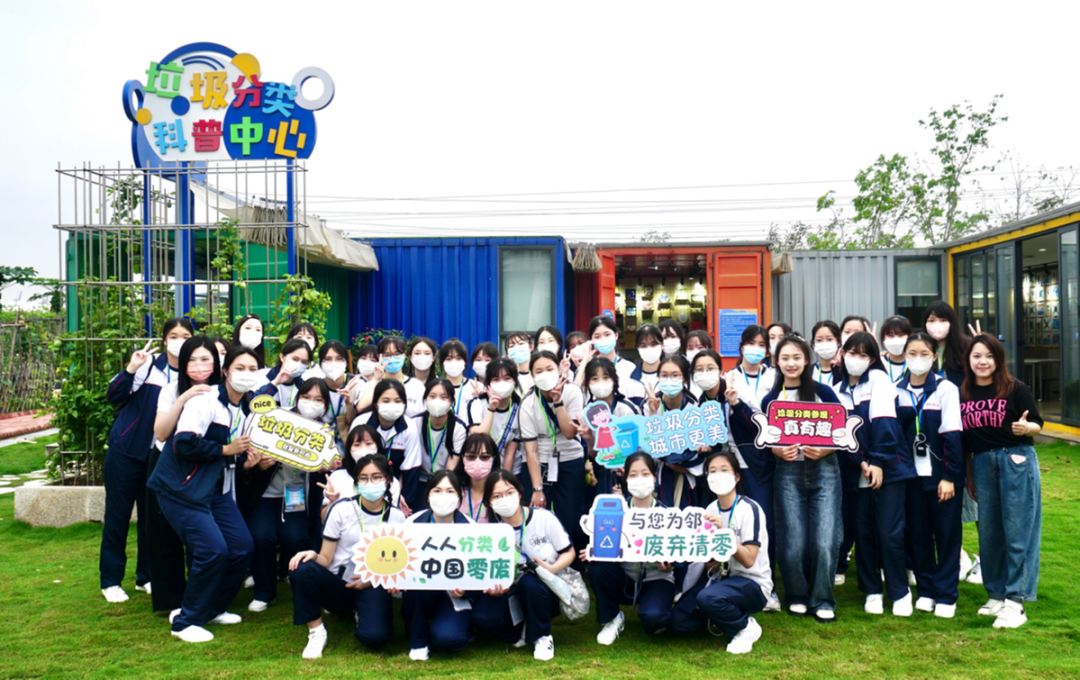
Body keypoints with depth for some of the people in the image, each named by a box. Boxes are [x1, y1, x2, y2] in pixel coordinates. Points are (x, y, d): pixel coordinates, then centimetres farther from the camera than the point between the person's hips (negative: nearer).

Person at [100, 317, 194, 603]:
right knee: (118, 512, 3)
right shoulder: (148, 364, -8)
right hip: (127, 448, -3)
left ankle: (146, 577, 22)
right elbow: (114, 397, -14)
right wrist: (130, 370, -27)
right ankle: (110, 580, 13)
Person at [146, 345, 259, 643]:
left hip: (218, 488, 8)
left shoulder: (248, 408, 10)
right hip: (183, 487, -8)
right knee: (213, 550, -18)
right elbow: (183, 443, -26)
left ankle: (212, 609, 23)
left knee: (242, 548, 1)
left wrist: (254, 459, 1)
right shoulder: (205, 401, -16)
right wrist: (226, 449, -18)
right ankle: (186, 621, 2)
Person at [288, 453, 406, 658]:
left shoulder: (396, 517, 0)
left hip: (371, 588, 0)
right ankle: (316, 632, -11)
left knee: (375, 637, -29)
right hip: (337, 583, 0)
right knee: (301, 568, -31)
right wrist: (313, 555, -28)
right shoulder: (341, 509, -3)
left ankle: (360, 612, 9)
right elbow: (325, 559, -4)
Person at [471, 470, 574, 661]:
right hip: (516, 593, 2)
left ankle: (542, 636, -11)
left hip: (549, 590, -2)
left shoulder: (544, 518, -11)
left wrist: (552, 569, -25)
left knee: (529, 581, -37)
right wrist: (495, 589, -24)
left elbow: (569, 553, -4)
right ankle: (524, 633, 3)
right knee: (481, 617, -25)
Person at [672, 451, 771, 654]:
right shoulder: (711, 509, 5)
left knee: (708, 598, -35)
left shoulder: (749, 509, -14)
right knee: (680, 622, -8)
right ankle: (722, 618, 18)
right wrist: (710, 563, -12)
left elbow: (748, 560, -22)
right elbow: (711, 564, 11)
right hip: (720, 577, 7)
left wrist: (723, 531, -29)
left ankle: (746, 627, -7)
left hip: (752, 584, -6)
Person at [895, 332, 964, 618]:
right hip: (912, 473, 3)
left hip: (942, 474, -3)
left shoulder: (946, 389, -5)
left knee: (947, 534, 3)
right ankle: (926, 590, 21)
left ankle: (946, 595, 11)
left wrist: (949, 476, -12)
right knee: (918, 534, 8)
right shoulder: (897, 391, 4)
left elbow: (952, 435, -8)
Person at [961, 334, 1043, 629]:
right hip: (981, 463, 4)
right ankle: (996, 594, 22)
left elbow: (1037, 425, 0)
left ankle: (1015, 602, 1)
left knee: (1017, 531, -3)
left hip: (1016, 460, -4)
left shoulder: (1015, 389, -5)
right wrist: (968, 476, 14)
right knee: (988, 531, 9)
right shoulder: (962, 394, 6)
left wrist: (1025, 428, -23)